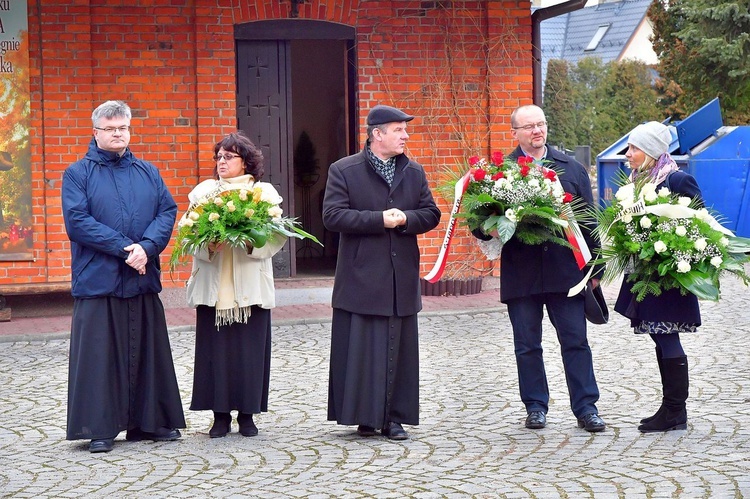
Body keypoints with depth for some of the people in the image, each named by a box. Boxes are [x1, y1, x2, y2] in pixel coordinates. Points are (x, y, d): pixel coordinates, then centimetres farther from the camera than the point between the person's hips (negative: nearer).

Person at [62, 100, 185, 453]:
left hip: (143, 279, 4)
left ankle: (152, 421, 17)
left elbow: (168, 212, 5)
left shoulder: (148, 172, 14)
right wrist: (124, 247, -16)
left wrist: (147, 247, -14)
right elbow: (76, 220, -10)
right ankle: (99, 427, 2)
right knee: (100, 354, -3)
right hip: (97, 280, -4)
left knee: (148, 351, 8)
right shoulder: (77, 174, 1)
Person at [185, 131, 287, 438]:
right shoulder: (203, 191, 10)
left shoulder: (264, 193, 5)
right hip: (213, 285, 1)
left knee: (250, 350, 0)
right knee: (215, 349, -1)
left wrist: (251, 243, -18)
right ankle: (220, 415, 7)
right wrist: (209, 245, -17)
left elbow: (276, 236, 0)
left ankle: (247, 413, 9)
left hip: (251, 284, -1)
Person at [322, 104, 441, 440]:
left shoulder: (414, 172, 12)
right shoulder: (343, 171, -1)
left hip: (402, 279, 4)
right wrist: (380, 220, -16)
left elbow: (431, 214, 8)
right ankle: (365, 416, 6)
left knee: (400, 348, 4)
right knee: (362, 349, -2)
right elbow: (333, 216, -11)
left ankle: (395, 418, 10)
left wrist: (405, 219, -13)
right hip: (361, 278, -4)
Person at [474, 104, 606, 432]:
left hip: (565, 269, 1)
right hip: (521, 273, 0)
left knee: (576, 341, 1)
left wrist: (594, 268, 6)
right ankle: (535, 407, 18)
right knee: (527, 345, 7)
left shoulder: (572, 169, 9)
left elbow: (588, 219, 9)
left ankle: (586, 408, 6)